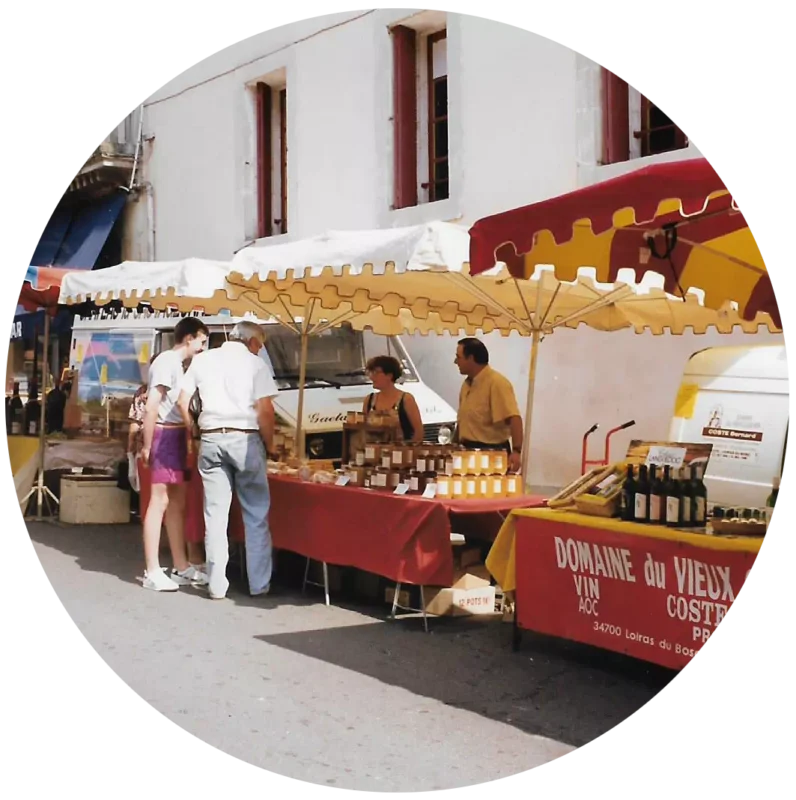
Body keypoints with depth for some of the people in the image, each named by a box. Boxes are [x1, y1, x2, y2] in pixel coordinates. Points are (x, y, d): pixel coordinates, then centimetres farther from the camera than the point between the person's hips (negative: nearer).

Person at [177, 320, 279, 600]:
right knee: (256, 514, 6)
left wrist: (196, 431, 16)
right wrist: (269, 444, 3)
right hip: (245, 439, -3)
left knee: (215, 514, 6)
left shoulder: (202, 360, 10)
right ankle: (259, 584, 8)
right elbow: (265, 410, -8)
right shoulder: (254, 363, -1)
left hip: (210, 439, 3)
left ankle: (216, 585, 8)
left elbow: (183, 402, 7)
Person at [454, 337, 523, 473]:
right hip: (469, 451, 8)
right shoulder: (467, 384, 13)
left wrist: (516, 451, -37)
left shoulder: (497, 383, -16)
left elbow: (514, 418, -26)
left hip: (492, 453, -8)